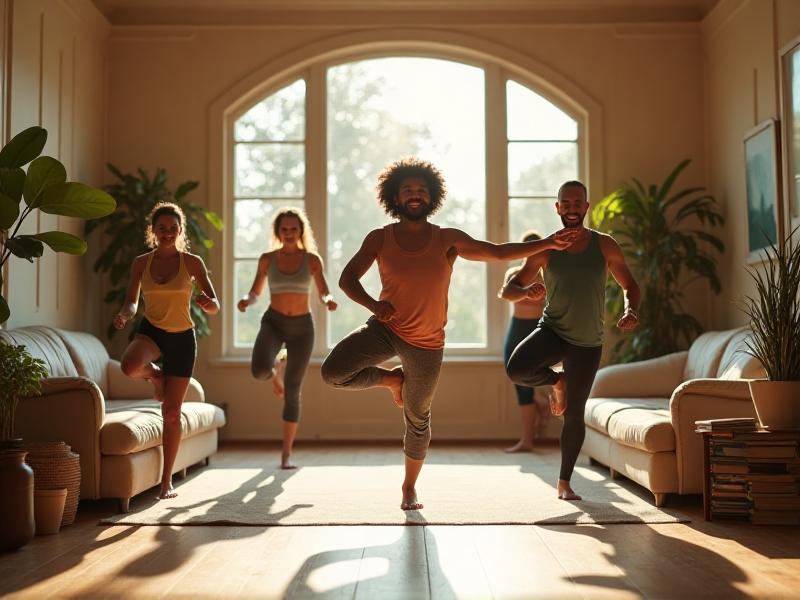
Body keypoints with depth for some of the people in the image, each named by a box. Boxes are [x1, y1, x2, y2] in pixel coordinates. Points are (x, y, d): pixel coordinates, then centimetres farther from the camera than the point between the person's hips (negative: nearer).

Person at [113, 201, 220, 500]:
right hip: (151, 330, 1)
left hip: (182, 338, -1)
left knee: (171, 412, 0)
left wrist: (208, 303, -31)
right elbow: (132, 302, 2)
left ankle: (167, 481, 15)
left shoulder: (192, 262, -5)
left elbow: (215, 306, -6)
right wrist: (124, 315, -21)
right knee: (130, 365, -36)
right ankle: (154, 374, 3)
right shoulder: (141, 263, 0)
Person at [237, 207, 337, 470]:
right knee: (259, 370, -30)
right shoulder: (267, 259, 0)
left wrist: (329, 301, -24)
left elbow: (324, 293, 0)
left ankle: (286, 453, 15)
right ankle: (278, 367, 11)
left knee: (292, 393, 1)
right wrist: (246, 300, -17)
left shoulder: (312, 259, -2)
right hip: (273, 323, 0)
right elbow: (255, 292, 7)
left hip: (302, 327, 0)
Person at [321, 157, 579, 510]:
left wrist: (548, 243, -13)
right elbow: (347, 278, -10)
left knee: (418, 419, 11)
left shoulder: (447, 239, -5)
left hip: (426, 346, 0)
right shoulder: (379, 238, -6)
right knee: (333, 372, -23)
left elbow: (498, 252, -5)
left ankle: (409, 487, 34)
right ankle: (393, 379, 6)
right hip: (385, 330, 0)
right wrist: (372, 304, -29)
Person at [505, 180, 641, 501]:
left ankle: (564, 483, 23)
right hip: (552, 330, 0)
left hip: (587, 343, 0)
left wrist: (631, 312, -16)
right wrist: (526, 291, -26)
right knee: (516, 369, -31)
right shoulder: (545, 249, -3)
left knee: (574, 415, 5)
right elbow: (510, 288, -2)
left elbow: (630, 286, 6)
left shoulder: (604, 245, -2)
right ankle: (556, 381, 4)